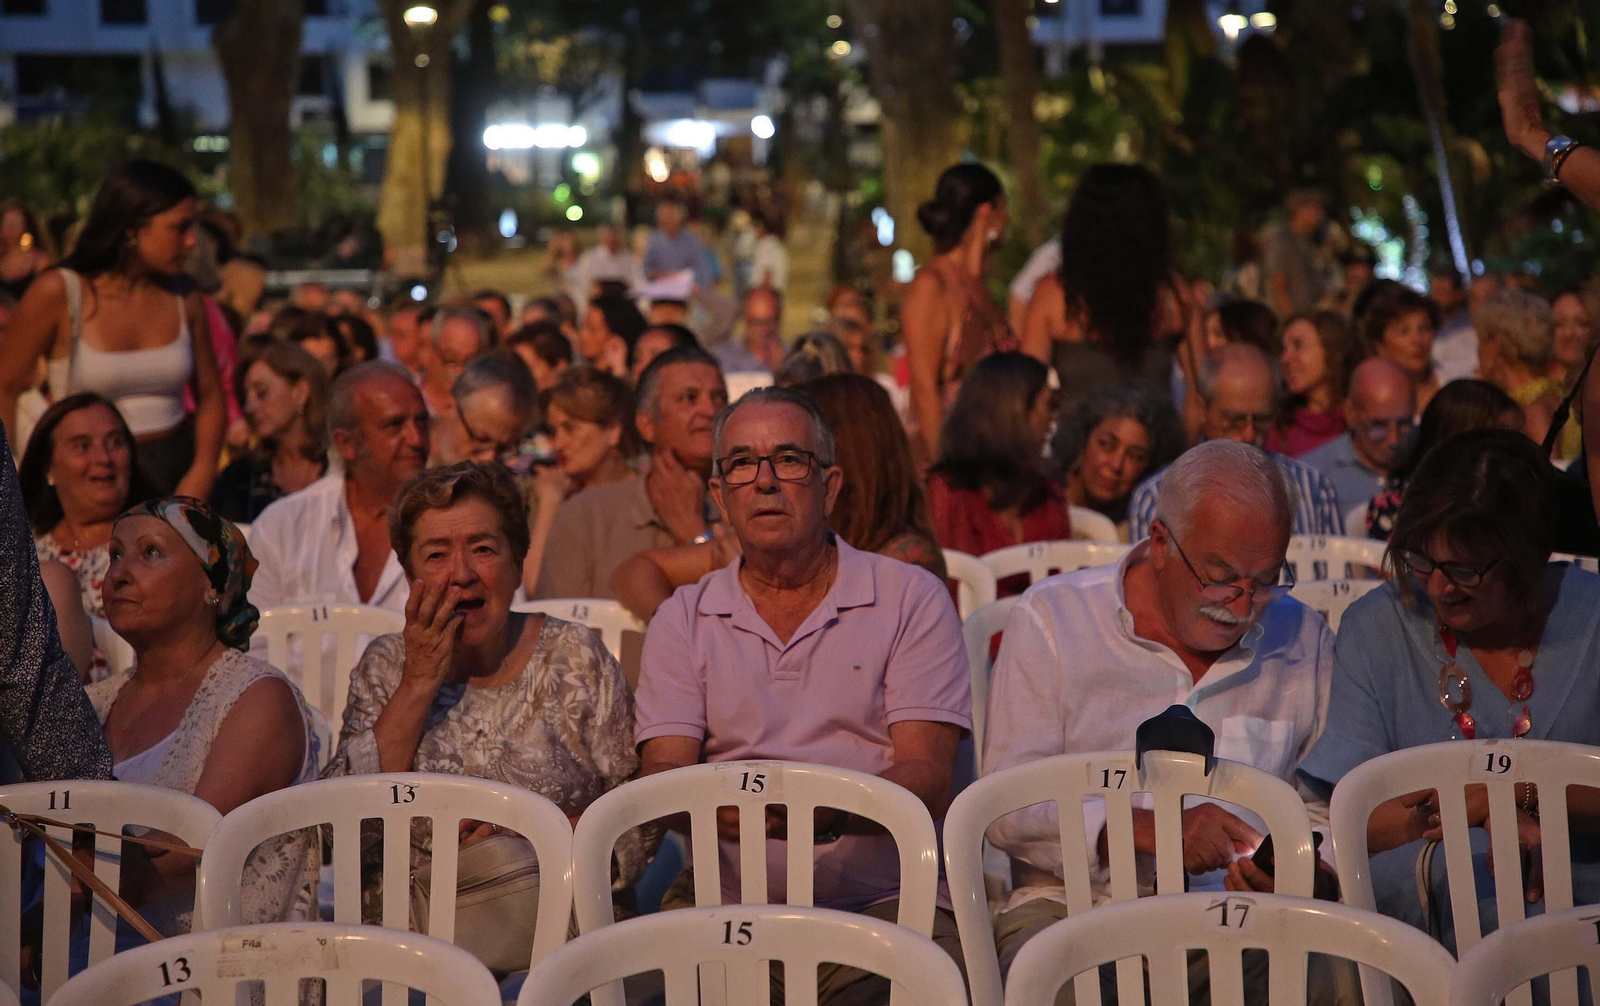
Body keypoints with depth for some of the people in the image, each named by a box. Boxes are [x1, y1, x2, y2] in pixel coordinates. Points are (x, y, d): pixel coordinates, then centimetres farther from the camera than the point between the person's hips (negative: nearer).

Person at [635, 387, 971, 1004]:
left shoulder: (911, 600, 9)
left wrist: (829, 810, -25)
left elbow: (928, 777, -3)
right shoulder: (684, 619, 16)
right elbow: (662, 776, 3)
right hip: (726, 902, 2)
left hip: (884, 901, -1)